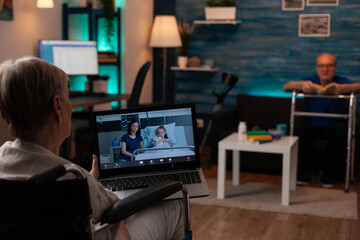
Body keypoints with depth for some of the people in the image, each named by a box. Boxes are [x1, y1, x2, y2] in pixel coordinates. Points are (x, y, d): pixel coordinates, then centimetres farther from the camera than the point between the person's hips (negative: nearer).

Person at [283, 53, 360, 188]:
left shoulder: (341, 82, -6)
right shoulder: (311, 82, -4)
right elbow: (286, 87, -15)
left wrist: (345, 88, -44)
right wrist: (301, 85, -37)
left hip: (333, 126, 0)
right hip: (311, 125, 0)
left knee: (339, 129, -33)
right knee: (300, 128, -31)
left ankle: (326, 170, -10)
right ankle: (306, 169, -8)